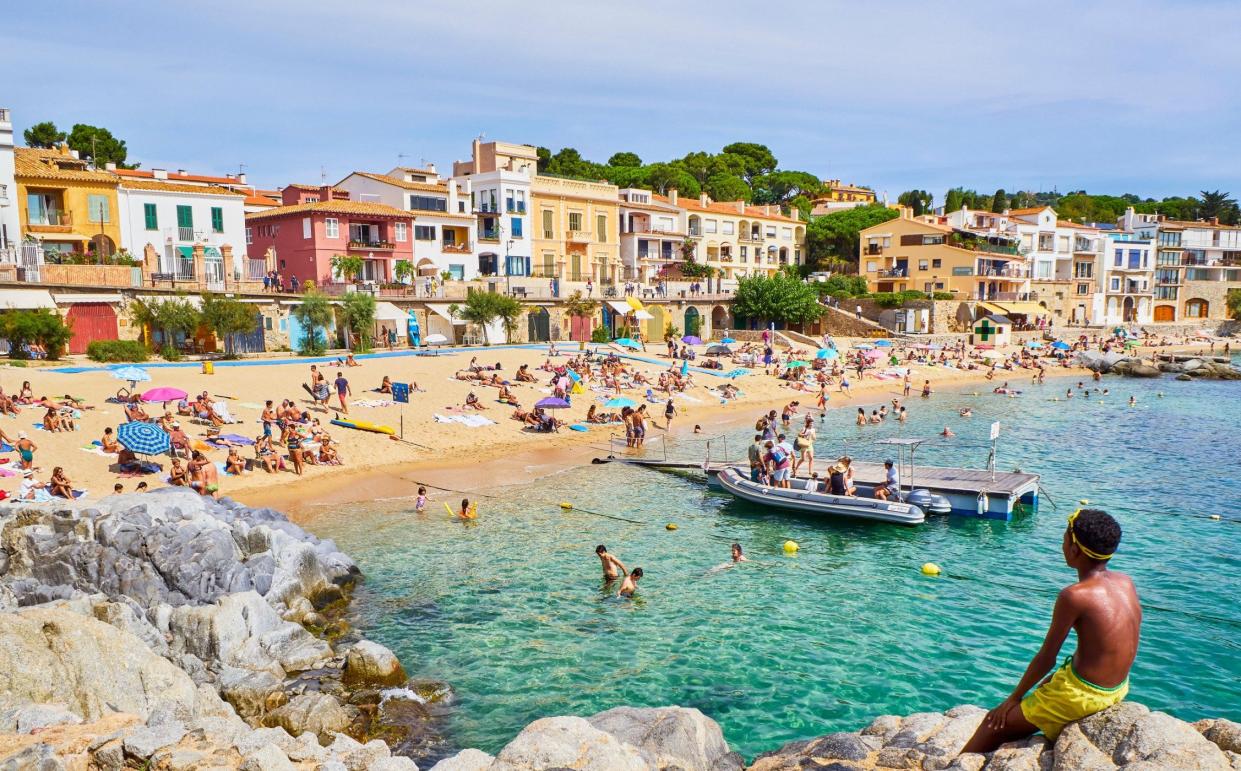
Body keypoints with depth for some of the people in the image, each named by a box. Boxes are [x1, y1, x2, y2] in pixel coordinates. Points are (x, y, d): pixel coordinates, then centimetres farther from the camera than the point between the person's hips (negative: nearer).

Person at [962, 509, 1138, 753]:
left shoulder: (1075, 596, -23)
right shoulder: (1126, 582, -1)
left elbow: (1046, 658, -15)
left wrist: (1013, 697, -2)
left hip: (1082, 695, -9)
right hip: (1118, 688, 9)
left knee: (995, 723, 3)